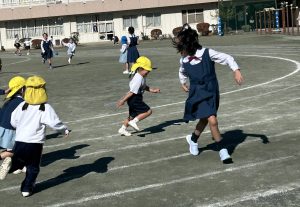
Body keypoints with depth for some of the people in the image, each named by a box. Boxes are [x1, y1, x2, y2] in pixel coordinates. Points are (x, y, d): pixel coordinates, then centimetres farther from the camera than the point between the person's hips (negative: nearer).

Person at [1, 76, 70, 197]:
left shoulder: (22, 106, 4)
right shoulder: (45, 108, -8)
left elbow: (13, 121, 10)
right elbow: (54, 122, -9)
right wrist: (65, 130, 9)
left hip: (20, 140, 3)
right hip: (35, 143, -3)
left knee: (17, 162, 19)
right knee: (33, 167, 13)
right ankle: (27, 188, 15)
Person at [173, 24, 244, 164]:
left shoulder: (207, 53, -13)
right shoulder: (184, 60, -2)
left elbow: (227, 58, -8)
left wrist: (236, 71, -21)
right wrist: (183, 83, 33)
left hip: (212, 92, 0)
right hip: (197, 94, 0)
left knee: (204, 120, 11)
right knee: (212, 121, -15)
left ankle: (193, 139, 43)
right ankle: (222, 150, 0)